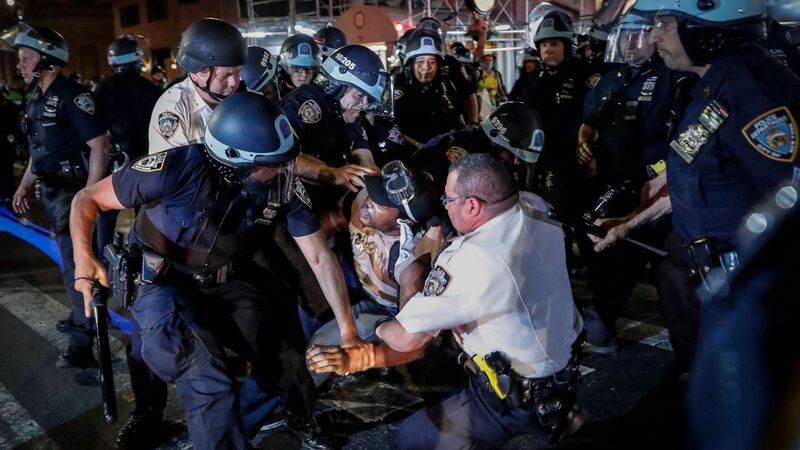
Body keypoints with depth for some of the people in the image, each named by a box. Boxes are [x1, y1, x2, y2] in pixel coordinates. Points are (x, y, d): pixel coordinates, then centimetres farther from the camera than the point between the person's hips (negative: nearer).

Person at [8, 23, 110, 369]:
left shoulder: (71, 96, -17)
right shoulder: (36, 99, 11)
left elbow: (99, 146, -22)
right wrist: (25, 184, 14)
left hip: (72, 192, -9)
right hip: (50, 191, 9)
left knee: (75, 264, -7)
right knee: (71, 257, 19)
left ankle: (83, 342, 0)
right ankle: (83, 315, 35)